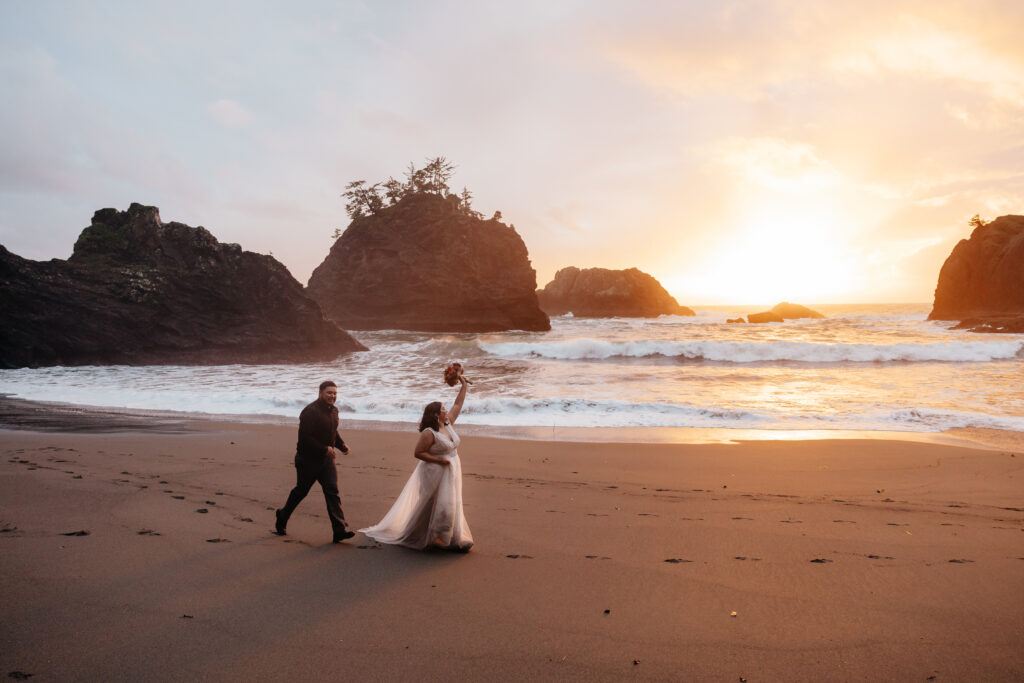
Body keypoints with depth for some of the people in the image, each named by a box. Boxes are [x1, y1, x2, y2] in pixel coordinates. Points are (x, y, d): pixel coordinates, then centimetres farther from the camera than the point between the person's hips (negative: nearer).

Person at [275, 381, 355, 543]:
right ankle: (282, 517, 37)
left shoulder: (333, 411, 8)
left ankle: (340, 530, -9)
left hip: (326, 459, 6)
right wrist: (324, 449, -24)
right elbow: (304, 437, -24)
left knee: (332, 491, -5)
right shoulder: (310, 412, -19)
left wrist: (342, 445, 7)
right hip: (308, 459, -6)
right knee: (301, 491, 11)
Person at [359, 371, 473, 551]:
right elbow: (417, 452, -18)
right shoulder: (429, 433, -19)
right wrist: (439, 460, -20)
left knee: (448, 505, 12)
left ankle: (454, 539, 18)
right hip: (435, 473, -8)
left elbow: (458, 405, 12)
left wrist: (464, 385, 11)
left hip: (450, 473, 8)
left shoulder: (448, 424, 4)